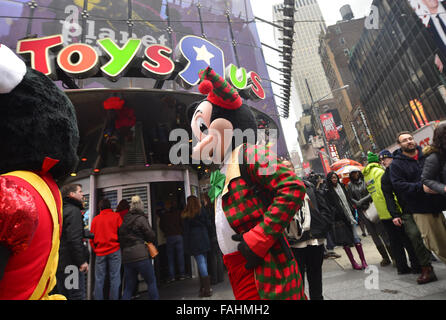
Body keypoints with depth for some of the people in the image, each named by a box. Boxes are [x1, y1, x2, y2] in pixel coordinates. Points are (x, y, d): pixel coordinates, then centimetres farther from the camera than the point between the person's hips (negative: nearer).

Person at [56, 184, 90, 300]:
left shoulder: (62, 210, 15)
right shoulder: (74, 210, -15)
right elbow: (74, 239, -23)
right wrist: (82, 261, -19)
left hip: (60, 262, 10)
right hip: (71, 263, -10)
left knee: (63, 294, 19)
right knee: (77, 295, -3)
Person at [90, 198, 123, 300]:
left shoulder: (95, 219, 7)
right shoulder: (116, 216, 0)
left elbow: (91, 237, 11)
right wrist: (119, 244, 15)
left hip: (100, 252, 3)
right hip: (114, 250, -2)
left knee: (99, 280, 9)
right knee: (114, 278, 2)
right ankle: (114, 298, 2)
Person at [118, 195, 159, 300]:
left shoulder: (124, 220, 10)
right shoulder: (141, 219, -8)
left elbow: (120, 237, 12)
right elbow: (151, 236, -7)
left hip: (126, 257, 6)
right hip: (140, 255, -6)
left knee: (128, 287, 13)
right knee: (151, 282, 8)